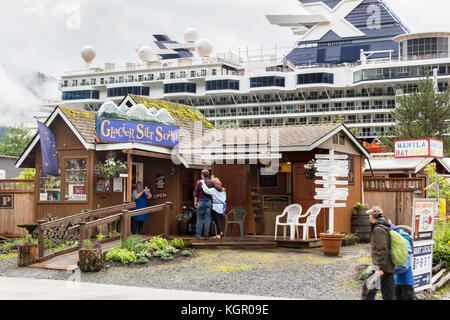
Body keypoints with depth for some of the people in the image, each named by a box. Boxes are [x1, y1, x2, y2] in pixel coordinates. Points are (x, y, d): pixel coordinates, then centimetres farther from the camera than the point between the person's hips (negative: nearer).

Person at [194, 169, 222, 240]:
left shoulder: (199, 182, -6)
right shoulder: (211, 182, -4)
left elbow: (196, 193, -2)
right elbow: (219, 189, -11)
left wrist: (195, 202, 9)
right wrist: (222, 189, 11)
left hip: (200, 202, -1)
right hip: (208, 202, 1)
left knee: (199, 219, 6)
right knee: (207, 219, 4)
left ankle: (198, 235, 6)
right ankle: (206, 235, 3)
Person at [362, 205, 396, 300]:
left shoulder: (378, 229, -14)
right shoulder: (385, 227, 16)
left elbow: (382, 250, -21)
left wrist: (379, 268, -22)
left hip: (382, 267, -10)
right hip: (389, 267, 10)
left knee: (368, 288, -3)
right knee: (389, 294, 10)